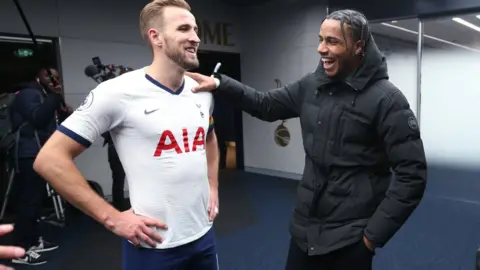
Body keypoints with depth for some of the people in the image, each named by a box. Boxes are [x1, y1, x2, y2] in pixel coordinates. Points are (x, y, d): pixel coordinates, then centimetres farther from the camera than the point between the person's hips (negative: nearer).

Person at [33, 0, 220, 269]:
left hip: (203, 233, 6)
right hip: (155, 245, -5)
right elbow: (50, 159, -13)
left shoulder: (202, 92, 3)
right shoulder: (119, 92, -15)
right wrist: (112, 218, -15)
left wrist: (213, 187, 12)